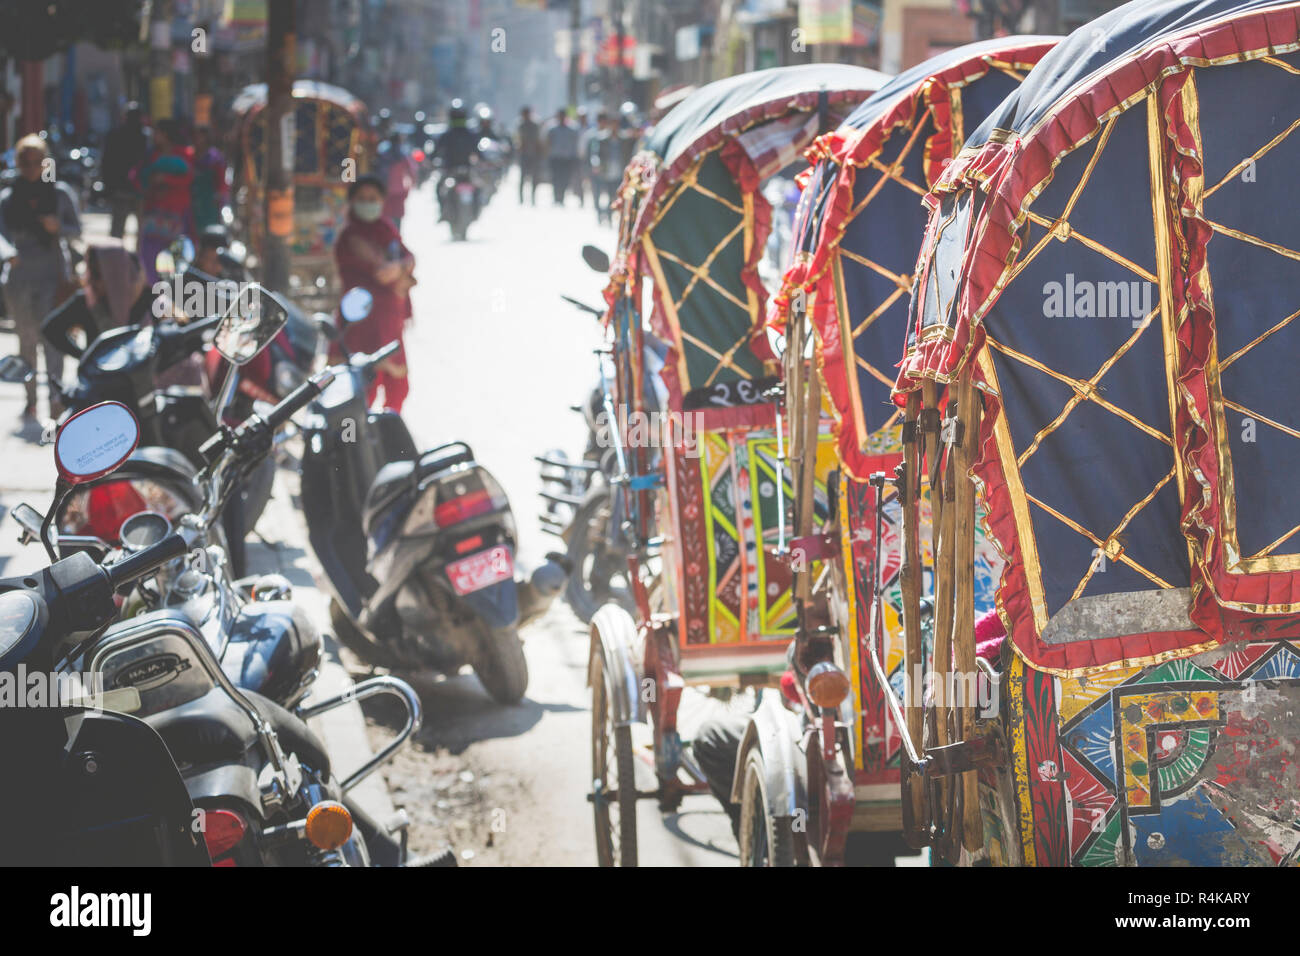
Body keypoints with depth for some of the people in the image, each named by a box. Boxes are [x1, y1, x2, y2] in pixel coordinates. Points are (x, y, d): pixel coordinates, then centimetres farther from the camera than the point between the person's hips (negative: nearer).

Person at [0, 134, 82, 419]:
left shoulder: (61, 194, 4)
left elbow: (77, 229, 9)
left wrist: (58, 227, -14)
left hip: (53, 273, -2)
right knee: (26, 339, 8)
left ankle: (56, 392, -29)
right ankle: (30, 398, 17)